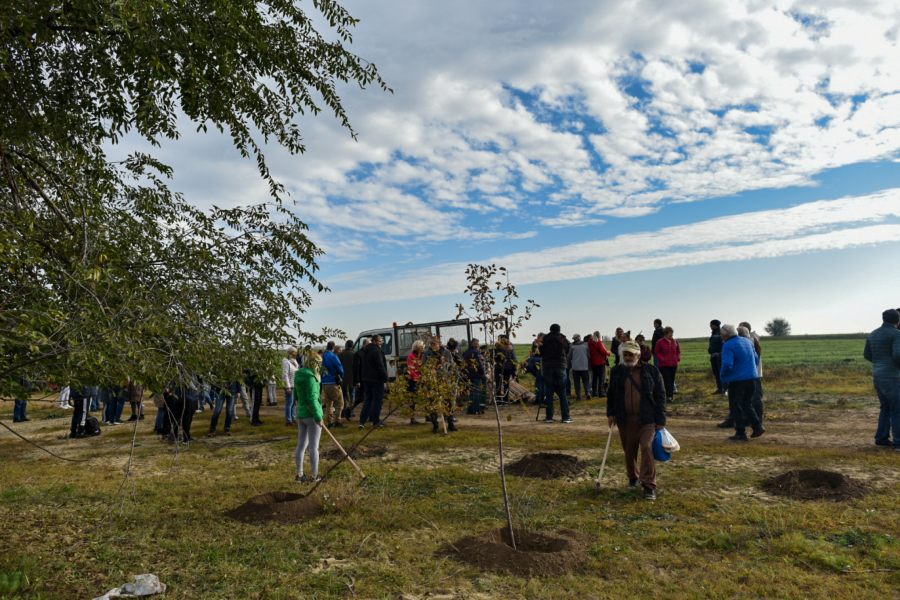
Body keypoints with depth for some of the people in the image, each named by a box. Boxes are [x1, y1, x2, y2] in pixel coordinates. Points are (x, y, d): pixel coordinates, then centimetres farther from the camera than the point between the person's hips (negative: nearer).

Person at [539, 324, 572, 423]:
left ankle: (549, 417, 1)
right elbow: (567, 354, 11)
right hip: (560, 366, 0)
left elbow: (541, 353, 11)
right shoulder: (564, 339, 8)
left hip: (547, 367, 0)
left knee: (549, 392, 3)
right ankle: (566, 417, 2)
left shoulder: (545, 339, 5)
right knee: (562, 392, 3)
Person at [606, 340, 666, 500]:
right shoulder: (616, 372, 7)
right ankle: (633, 478, 36)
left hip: (647, 419, -3)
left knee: (647, 448, -16)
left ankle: (649, 485, -7)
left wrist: (660, 420, -2)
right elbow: (611, 394, 18)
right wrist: (610, 413, 7)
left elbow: (660, 395, 2)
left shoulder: (651, 371, 0)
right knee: (629, 451, 11)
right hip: (625, 420, 3)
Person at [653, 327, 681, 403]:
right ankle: (669, 396, -14)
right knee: (667, 380, -11)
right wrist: (662, 359, -14)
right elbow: (656, 352, 0)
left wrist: (678, 358, -2)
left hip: (674, 364, 4)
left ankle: (671, 396, 16)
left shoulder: (675, 341, 8)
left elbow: (678, 351, 17)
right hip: (663, 365, -4)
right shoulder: (660, 342, -4)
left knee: (672, 380, 8)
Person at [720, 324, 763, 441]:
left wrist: (723, 376, -7)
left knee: (736, 406, 3)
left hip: (737, 380, -7)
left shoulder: (728, 346, -15)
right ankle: (757, 426, 6)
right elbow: (755, 359, 18)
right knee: (747, 404, 19)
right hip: (752, 378, 7)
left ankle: (741, 433, 4)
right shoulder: (748, 341, 11)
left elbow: (727, 364, -23)